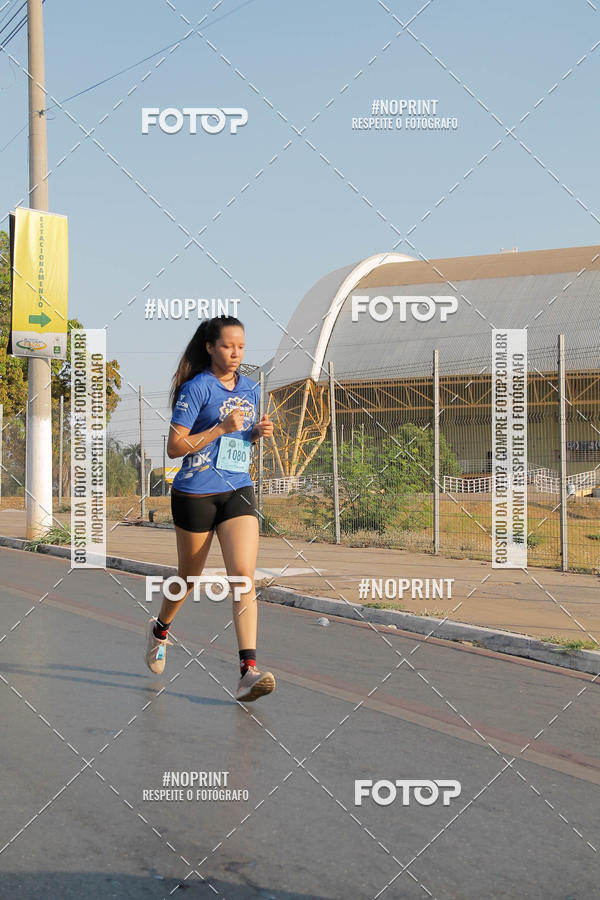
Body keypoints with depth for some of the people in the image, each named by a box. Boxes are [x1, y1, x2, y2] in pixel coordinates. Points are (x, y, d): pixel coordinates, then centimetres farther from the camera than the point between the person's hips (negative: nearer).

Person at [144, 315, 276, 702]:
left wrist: (259, 432, 3)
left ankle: (249, 670, -18)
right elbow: (174, 447, -12)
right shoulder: (196, 388, -9)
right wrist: (222, 429, -19)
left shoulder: (251, 388, 10)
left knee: (244, 575, -12)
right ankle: (161, 628, 44)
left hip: (238, 490, 4)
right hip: (195, 493, -4)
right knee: (190, 576, 12)